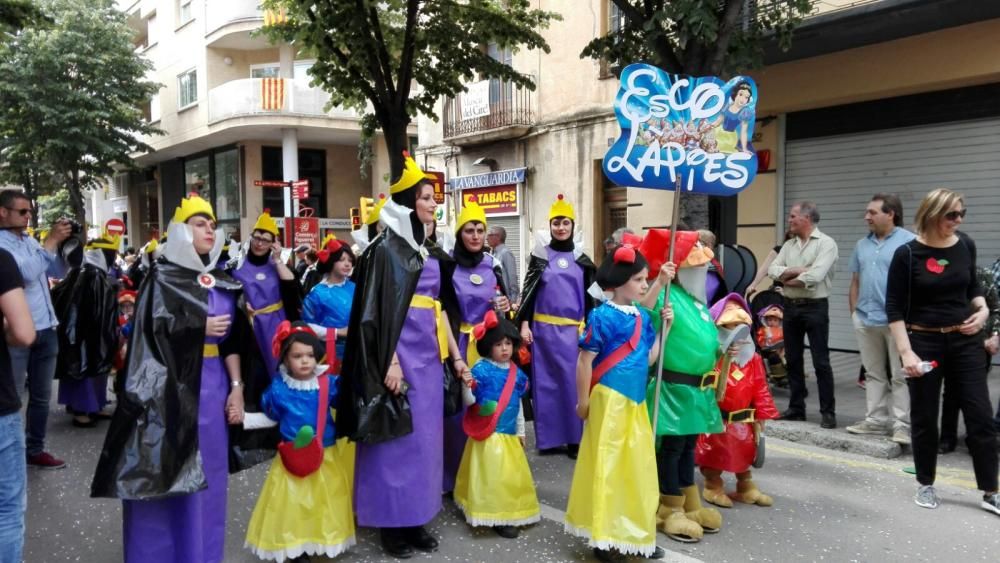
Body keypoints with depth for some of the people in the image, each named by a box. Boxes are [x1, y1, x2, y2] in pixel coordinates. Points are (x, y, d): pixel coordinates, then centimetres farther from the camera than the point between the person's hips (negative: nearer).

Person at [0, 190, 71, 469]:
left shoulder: (30, 241, 12)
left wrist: (64, 245, 0)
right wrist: (51, 241, -19)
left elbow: (58, 272, 15)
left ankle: (35, 449, 24)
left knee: (41, 395, 14)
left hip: (46, 330, 8)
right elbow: (26, 273, -23)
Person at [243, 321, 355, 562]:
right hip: (292, 457, 0)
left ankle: (325, 543, 27)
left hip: (325, 455, 1)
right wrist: (243, 418, -3)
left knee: (323, 502, 10)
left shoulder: (327, 384, -8)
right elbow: (269, 418, 5)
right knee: (293, 505, 5)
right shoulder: (278, 388, -7)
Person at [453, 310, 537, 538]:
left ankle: (510, 513, 30)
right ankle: (498, 518, 6)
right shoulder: (481, 369, -11)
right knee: (493, 476, -4)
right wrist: (466, 387, -30)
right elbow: (469, 402, -10)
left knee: (512, 475, 14)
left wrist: (520, 431, 19)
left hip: (509, 435, 6)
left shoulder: (516, 372, 6)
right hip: (488, 435, -6)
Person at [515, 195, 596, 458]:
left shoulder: (582, 259, 8)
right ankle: (548, 438, 12)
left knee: (573, 381, 0)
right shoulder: (540, 255, 5)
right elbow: (528, 291, 4)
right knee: (546, 381, 3)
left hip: (574, 330, 1)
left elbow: (590, 297, 11)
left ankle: (574, 438, 9)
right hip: (544, 328, 0)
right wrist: (524, 324, -5)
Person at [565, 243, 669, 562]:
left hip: (636, 402, 8)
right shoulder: (602, 316, -13)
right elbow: (585, 361, -11)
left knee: (638, 467, 15)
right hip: (609, 401, -7)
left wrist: (664, 327, 5)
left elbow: (648, 359, 12)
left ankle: (634, 534, 30)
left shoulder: (642, 317, 8)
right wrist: (583, 402, -8)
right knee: (607, 467, 1)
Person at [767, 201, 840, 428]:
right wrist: (796, 270, -14)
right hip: (790, 307, 6)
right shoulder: (788, 244, 12)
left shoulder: (826, 243, -8)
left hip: (815, 307, -6)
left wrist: (787, 279, -7)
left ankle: (828, 411, 5)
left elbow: (815, 276, -21)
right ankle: (796, 407, 20)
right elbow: (772, 270, 1)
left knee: (821, 361, -2)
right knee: (793, 360, 11)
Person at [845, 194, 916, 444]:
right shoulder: (862, 245, 13)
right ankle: (876, 419, 21)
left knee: (900, 376, -1)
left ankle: (902, 424, 5)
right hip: (866, 320, 6)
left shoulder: (909, 242, -6)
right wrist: (854, 312, 12)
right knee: (874, 373, 12)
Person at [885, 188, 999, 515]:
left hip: (964, 341, 4)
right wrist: (905, 352, -16)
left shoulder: (966, 246, 1)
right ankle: (926, 486, 24)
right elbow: (894, 308, -10)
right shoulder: (908, 254, -11)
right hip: (924, 342, -3)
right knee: (924, 418, 7)